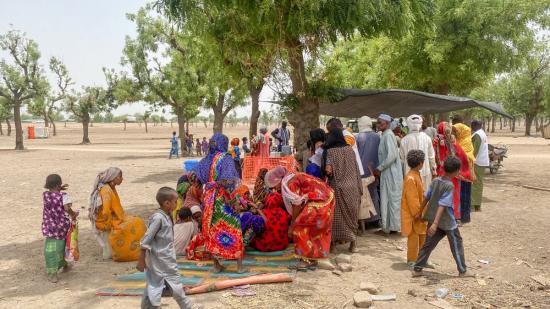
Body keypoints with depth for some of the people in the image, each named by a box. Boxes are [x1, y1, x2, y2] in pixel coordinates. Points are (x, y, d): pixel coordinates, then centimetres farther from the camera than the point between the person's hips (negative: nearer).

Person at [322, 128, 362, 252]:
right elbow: (356, 169, 4)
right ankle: (353, 240, 14)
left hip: (337, 187, -3)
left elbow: (328, 170, -20)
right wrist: (359, 188, 10)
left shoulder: (329, 151, -9)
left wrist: (329, 174, 4)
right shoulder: (349, 149, 2)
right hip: (352, 186, 4)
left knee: (339, 215, 10)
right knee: (351, 214, 14)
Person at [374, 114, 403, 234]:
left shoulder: (388, 135, -15)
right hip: (387, 173, 9)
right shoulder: (385, 135, 12)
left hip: (391, 173, -9)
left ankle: (393, 226, 10)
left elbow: (392, 155, -24)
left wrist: (379, 168, -16)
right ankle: (389, 225, 21)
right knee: (387, 199, 13)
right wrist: (380, 168, 12)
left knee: (392, 199, 0)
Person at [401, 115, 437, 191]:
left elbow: (402, 158, -2)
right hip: (425, 171, 1)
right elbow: (431, 156, 2)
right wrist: (433, 168, 17)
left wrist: (403, 170, 14)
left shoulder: (405, 140, -9)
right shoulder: (426, 138, -6)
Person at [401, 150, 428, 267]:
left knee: (422, 235, 18)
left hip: (420, 212, 10)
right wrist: (417, 213, -18)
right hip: (412, 215, -10)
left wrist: (422, 212, 17)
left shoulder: (417, 174, 8)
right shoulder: (410, 178, -24)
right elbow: (412, 199, -23)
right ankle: (412, 260, 14)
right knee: (413, 237, 1)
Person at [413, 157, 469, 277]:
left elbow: (426, 197, 6)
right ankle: (462, 271, 25)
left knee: (428, 244, 11)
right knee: (457, 245, 13)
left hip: (432, 219, 6)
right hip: (447, 222, -6)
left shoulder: (435, 181, 0)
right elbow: (442, 205, -26)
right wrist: (435, 223, -29)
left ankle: (417, 269, 12)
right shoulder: (449, 186, -20)